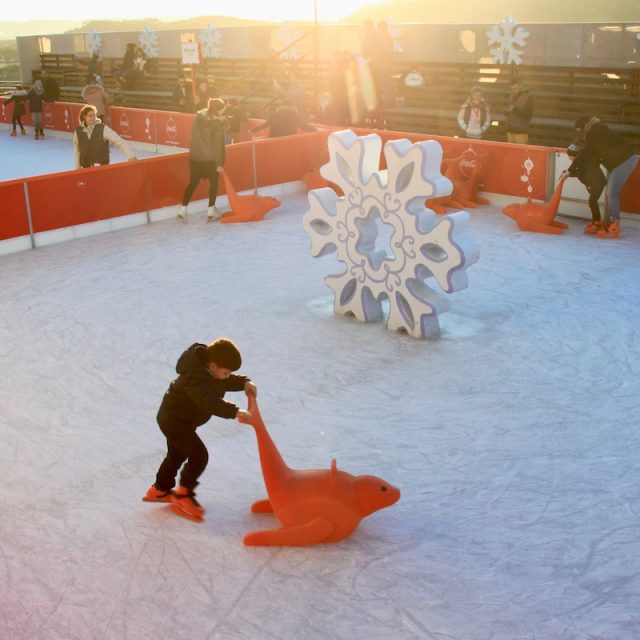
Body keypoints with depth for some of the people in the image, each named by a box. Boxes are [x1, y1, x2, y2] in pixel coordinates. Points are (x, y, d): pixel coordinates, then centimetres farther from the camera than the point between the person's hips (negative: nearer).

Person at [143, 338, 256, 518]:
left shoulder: (206, 367, -7)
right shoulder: (196, 378, -36)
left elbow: (225, 382, 7)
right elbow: (210, 403, -49)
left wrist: (244, 383, -11)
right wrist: (235, 412, -56)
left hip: (176, 418, 10)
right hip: (174, 421, -10)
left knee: (177, 454, 24)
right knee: (199, 455, -11)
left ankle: (159, 490, 41)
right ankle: (184, 495, 4)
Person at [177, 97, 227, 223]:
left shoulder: (199, 116, 1)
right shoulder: (217, 124, -16)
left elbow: (196, 137, 9)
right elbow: (217, 145, -17)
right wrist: (219, 163, -11)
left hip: (194, 156, 5)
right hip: (209, 158, -5)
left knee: (193, 183, 14)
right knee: (213, 182, 13)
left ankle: (182, 210, 10)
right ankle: (211, 211, 16)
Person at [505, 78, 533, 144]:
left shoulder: (528, 97, -7)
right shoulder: (511, 96, 10)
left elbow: (529, 115, -12)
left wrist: (515, 109, -21)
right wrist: (507, 110, -6)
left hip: (521, 131, -6)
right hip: (510, 129, 6)